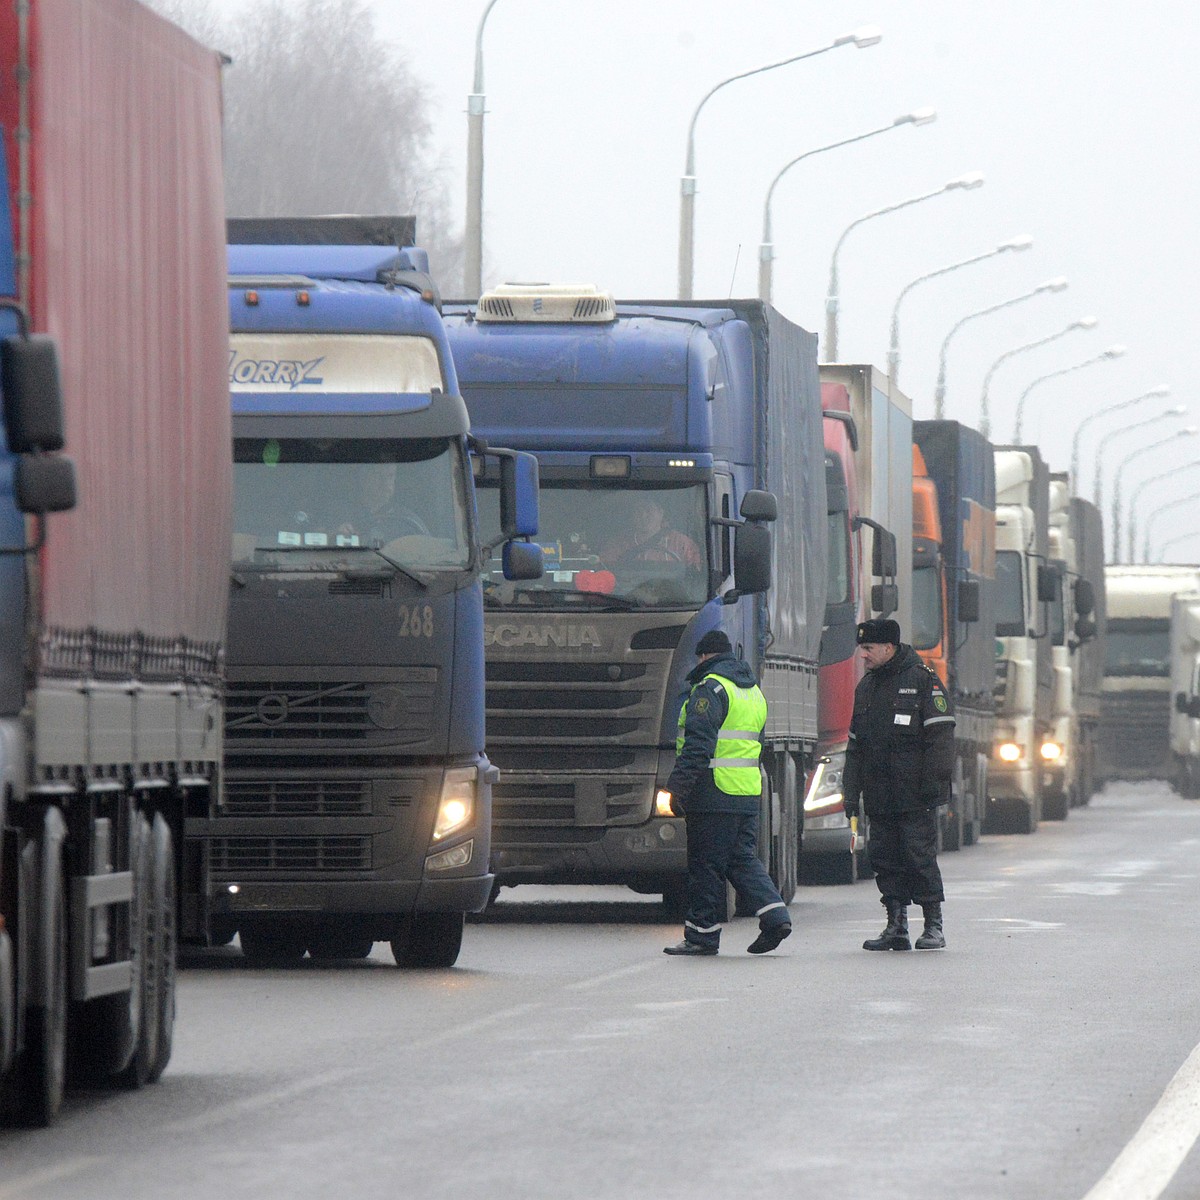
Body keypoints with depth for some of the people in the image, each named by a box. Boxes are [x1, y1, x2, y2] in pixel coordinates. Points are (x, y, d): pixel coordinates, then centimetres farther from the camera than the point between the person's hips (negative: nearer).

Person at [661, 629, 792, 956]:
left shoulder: (711, 687, -10)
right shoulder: (753, 691, 19)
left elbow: (698, 744, -19)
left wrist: (678, 786, -18)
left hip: (715, 794, -8)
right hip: (748, 793, 8)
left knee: (706, 865, -2)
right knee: (743, 859, 12)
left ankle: (702, 933, 2)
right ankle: (774, 914, -2)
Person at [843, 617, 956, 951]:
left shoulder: (922, 680, -3)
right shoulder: (866, 687, 18)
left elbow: (940, 734, -8)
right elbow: (855, 745, 21)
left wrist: (933, 781, -15)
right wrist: (851, 793, 16)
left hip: (915, 795, -7)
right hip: (880, 796, 7)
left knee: (920, 857, -6)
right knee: (884, 858, 4)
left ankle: (934, 927, 1)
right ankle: (896, 928, 8)